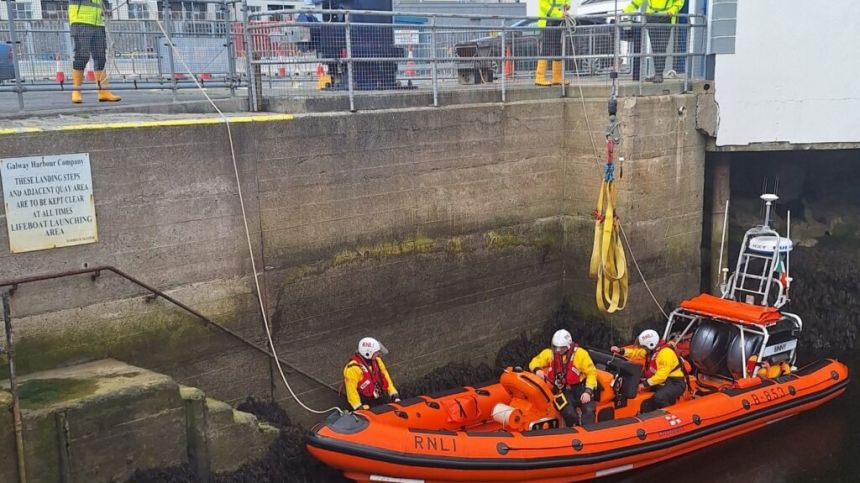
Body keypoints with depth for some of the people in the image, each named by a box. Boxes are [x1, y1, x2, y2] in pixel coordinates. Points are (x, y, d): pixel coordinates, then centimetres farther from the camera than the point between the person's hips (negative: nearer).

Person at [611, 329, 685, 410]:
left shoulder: (665, 353, -24)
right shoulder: (652, 349, 4)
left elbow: (661, 376, -28)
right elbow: (637, 353, 12)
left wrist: (645, 384, -25)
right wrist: (620, 351, -2)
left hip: (675, 383, -10)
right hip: (662, 381, 10)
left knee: (658, 398, -35)